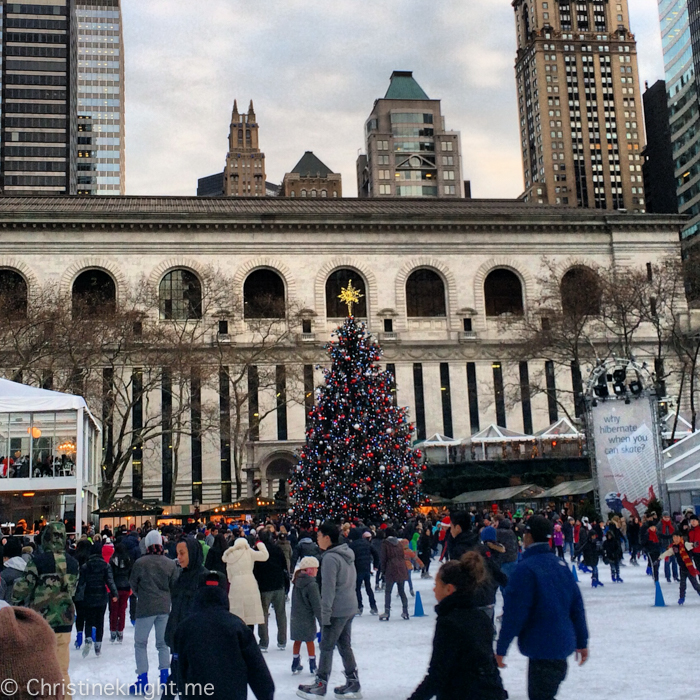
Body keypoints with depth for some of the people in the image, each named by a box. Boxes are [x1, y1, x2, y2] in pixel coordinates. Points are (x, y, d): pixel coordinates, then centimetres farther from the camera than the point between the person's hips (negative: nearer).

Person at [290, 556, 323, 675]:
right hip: (307, 618, -6)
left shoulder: (297, 582, 3)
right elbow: (317, 606, -18)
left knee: (297, 641, 14)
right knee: (310, 641, 7)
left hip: (295, 617, 6)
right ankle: (313, 665, 13)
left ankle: (295, 665, 21)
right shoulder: (312, 585, -19)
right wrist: (322, 622, -13)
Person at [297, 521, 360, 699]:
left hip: (337, 610, -9)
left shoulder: (330, 558, -19)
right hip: (350, 607, 9)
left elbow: (328, 589, -19)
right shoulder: (347, 554, 9)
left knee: (327, 647, 2)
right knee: (345, 645, 15)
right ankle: (353, 684, 19)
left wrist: (325, 615, -14)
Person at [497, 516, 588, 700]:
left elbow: (514, 613, -18)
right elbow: (577, 605, 9)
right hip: (563, 644, 8)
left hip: (541, 648, -8)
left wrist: (501, 648, -10)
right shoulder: (560, 564, 6)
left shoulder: (526, 568, -17)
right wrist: (582, 641, 17)